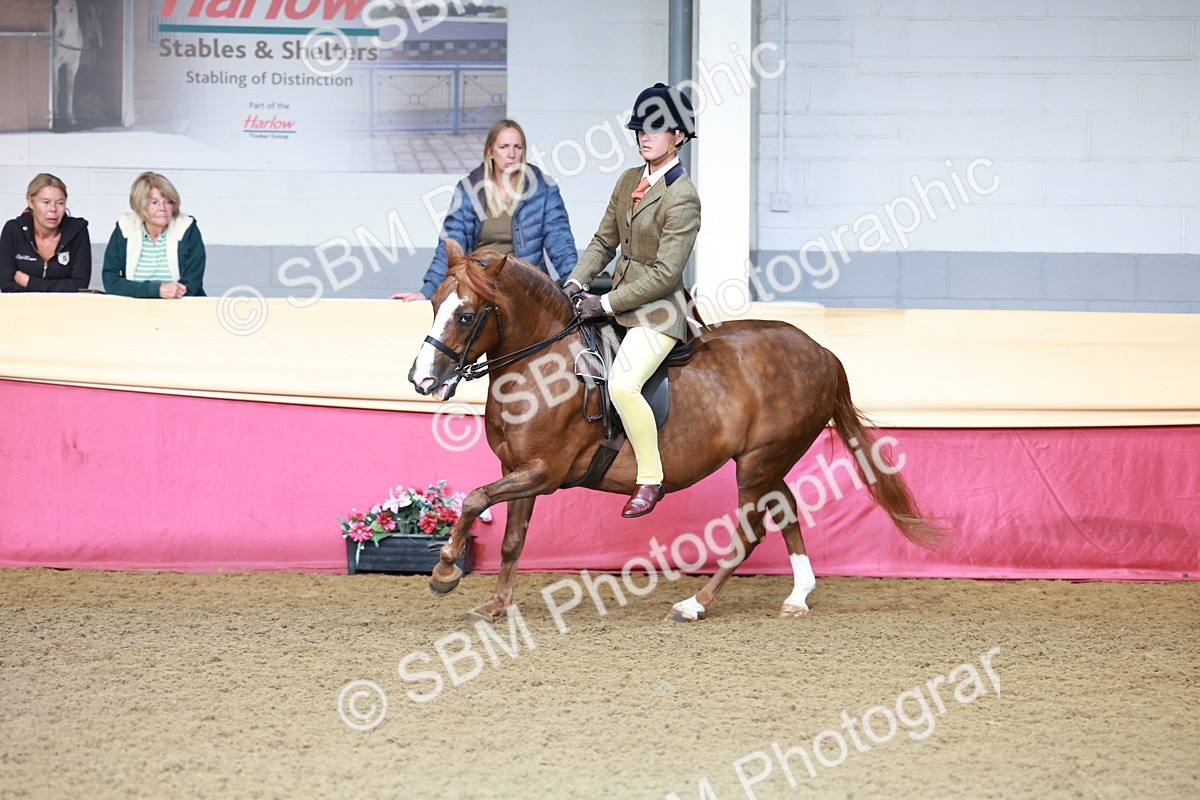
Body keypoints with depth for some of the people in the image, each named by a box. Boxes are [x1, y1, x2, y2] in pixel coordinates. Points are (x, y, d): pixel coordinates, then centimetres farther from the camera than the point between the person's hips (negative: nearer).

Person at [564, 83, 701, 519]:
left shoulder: (683, 198, -16)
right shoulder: (629, 181, 9)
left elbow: (665, 273, -20)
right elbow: (604, 242, 15)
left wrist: (605, 304, -19)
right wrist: (577, 281, -2)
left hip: (658, 309, -9)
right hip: (619, 298, 9)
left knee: (623, 384, -28)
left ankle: (650, 479, -14)